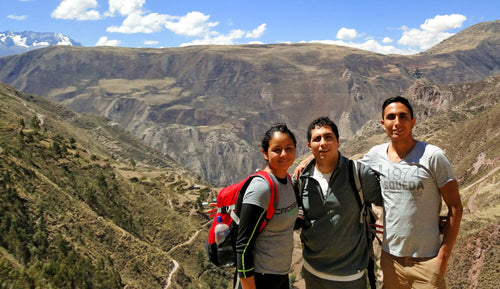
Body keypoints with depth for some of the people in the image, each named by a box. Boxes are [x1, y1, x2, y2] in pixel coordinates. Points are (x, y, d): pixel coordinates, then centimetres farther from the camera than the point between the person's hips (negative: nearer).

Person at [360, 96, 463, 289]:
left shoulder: (433, 156, -10)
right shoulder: (376, 154, 0)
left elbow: (455, 208, -8)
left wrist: (443, 257, -10)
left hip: (426, 260, -3)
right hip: (390, 256, 4)